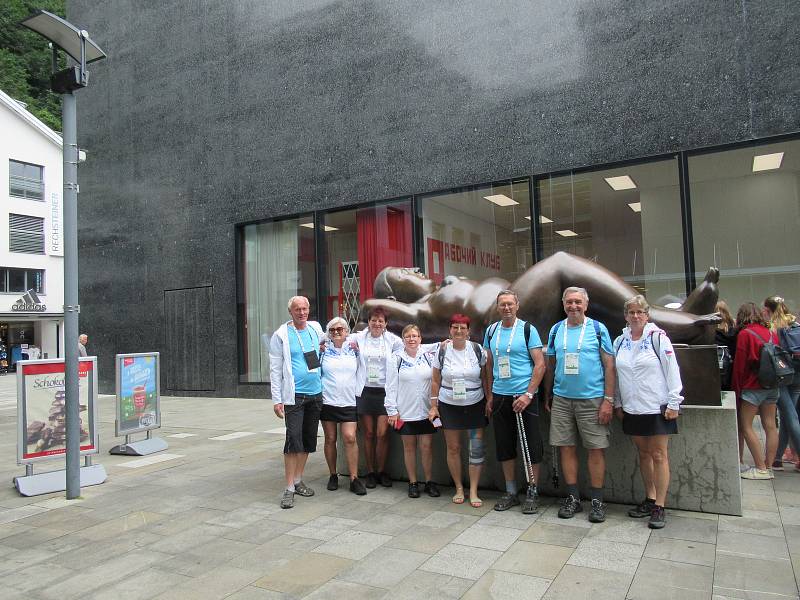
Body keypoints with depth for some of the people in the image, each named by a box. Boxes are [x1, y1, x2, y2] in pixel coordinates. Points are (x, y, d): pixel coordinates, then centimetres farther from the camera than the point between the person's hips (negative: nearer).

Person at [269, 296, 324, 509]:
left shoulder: (316, 328, 7)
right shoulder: (281, 335, -6)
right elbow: (275, 369, -7)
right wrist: (277, 399, -12)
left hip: (315, 393, 5)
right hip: (294, 395, -5)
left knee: (308, 440, 10)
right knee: (293, 440, -10)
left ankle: (298, 480, 23)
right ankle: (289, 488, -3)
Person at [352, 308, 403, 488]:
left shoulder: (392, 340, 0)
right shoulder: (358, 338, 3)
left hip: (384, 391, -1)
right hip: (365, 391, 1)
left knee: (382, 434, -3)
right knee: (368, 434, 7)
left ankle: (381, 471, 16)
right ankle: (370, 472, 21)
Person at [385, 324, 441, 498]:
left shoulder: (428, 356, 3)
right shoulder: (396, 358, 0)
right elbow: (391, 385, 0)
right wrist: (392, 410, -4)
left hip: (426, 410, 1)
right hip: (405, 411, 0)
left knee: (427, 446, 4)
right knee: (409, 447, 8)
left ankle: (429, 482, 17)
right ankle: (413, 482, 19)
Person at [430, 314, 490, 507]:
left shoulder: (477, 350, -3)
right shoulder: (442, 352, -2)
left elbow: (485, 378, 3)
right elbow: (435, 381, 4)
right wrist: (433, 406, 1)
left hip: (475, 405, 0)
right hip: (449, 406, 1)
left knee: (476, 449, -2)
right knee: (453, 448, 6)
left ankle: (473, 492, 10)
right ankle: (459, 488, 22)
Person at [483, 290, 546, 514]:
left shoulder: (528, 329, -5)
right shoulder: (491, 331, 8)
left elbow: (540, 365, -8)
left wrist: (528, 395, -15)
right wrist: (489, 396, 9)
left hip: (524, 396, -4)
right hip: (500, 396, 4)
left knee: (531, 445, 2)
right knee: (504, 446, 11)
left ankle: (532, 493, 16)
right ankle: (511, 492, 24)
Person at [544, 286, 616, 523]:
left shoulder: (598, 329, -2)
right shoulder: (556, 330, 7)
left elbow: (609, 366, -4)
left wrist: (608, 400, -10)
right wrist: (547, 397, 12)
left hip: (592, 400, -3)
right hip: (562, 399, 3)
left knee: (596, 449, 2)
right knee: (566, 448, 7)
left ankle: (597, 501, 15)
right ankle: (573, 497, 20)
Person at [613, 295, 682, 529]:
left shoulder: (658, 337, -7)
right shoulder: (620, 342, 7)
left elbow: (672, 371, -8)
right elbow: (616, 374, 13)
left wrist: (673, 402, -11)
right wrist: (618, 403, 12)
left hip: (657, 407, -5)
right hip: (632, 408, 5)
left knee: (659, 455, 0)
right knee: (643, 453, 13)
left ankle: (659, 507, 6)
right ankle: (649, 499, 24)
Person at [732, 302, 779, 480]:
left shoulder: (744, 334, -10)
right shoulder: (771, 333, 8)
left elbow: (739, 364, -9)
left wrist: (737, 389, -1)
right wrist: (774, 380, 19)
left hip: (753, 387, -7)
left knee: (746, 426, -1)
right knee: (770, 426, 8)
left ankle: (761, 468, -2)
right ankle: (769, 467, 14)